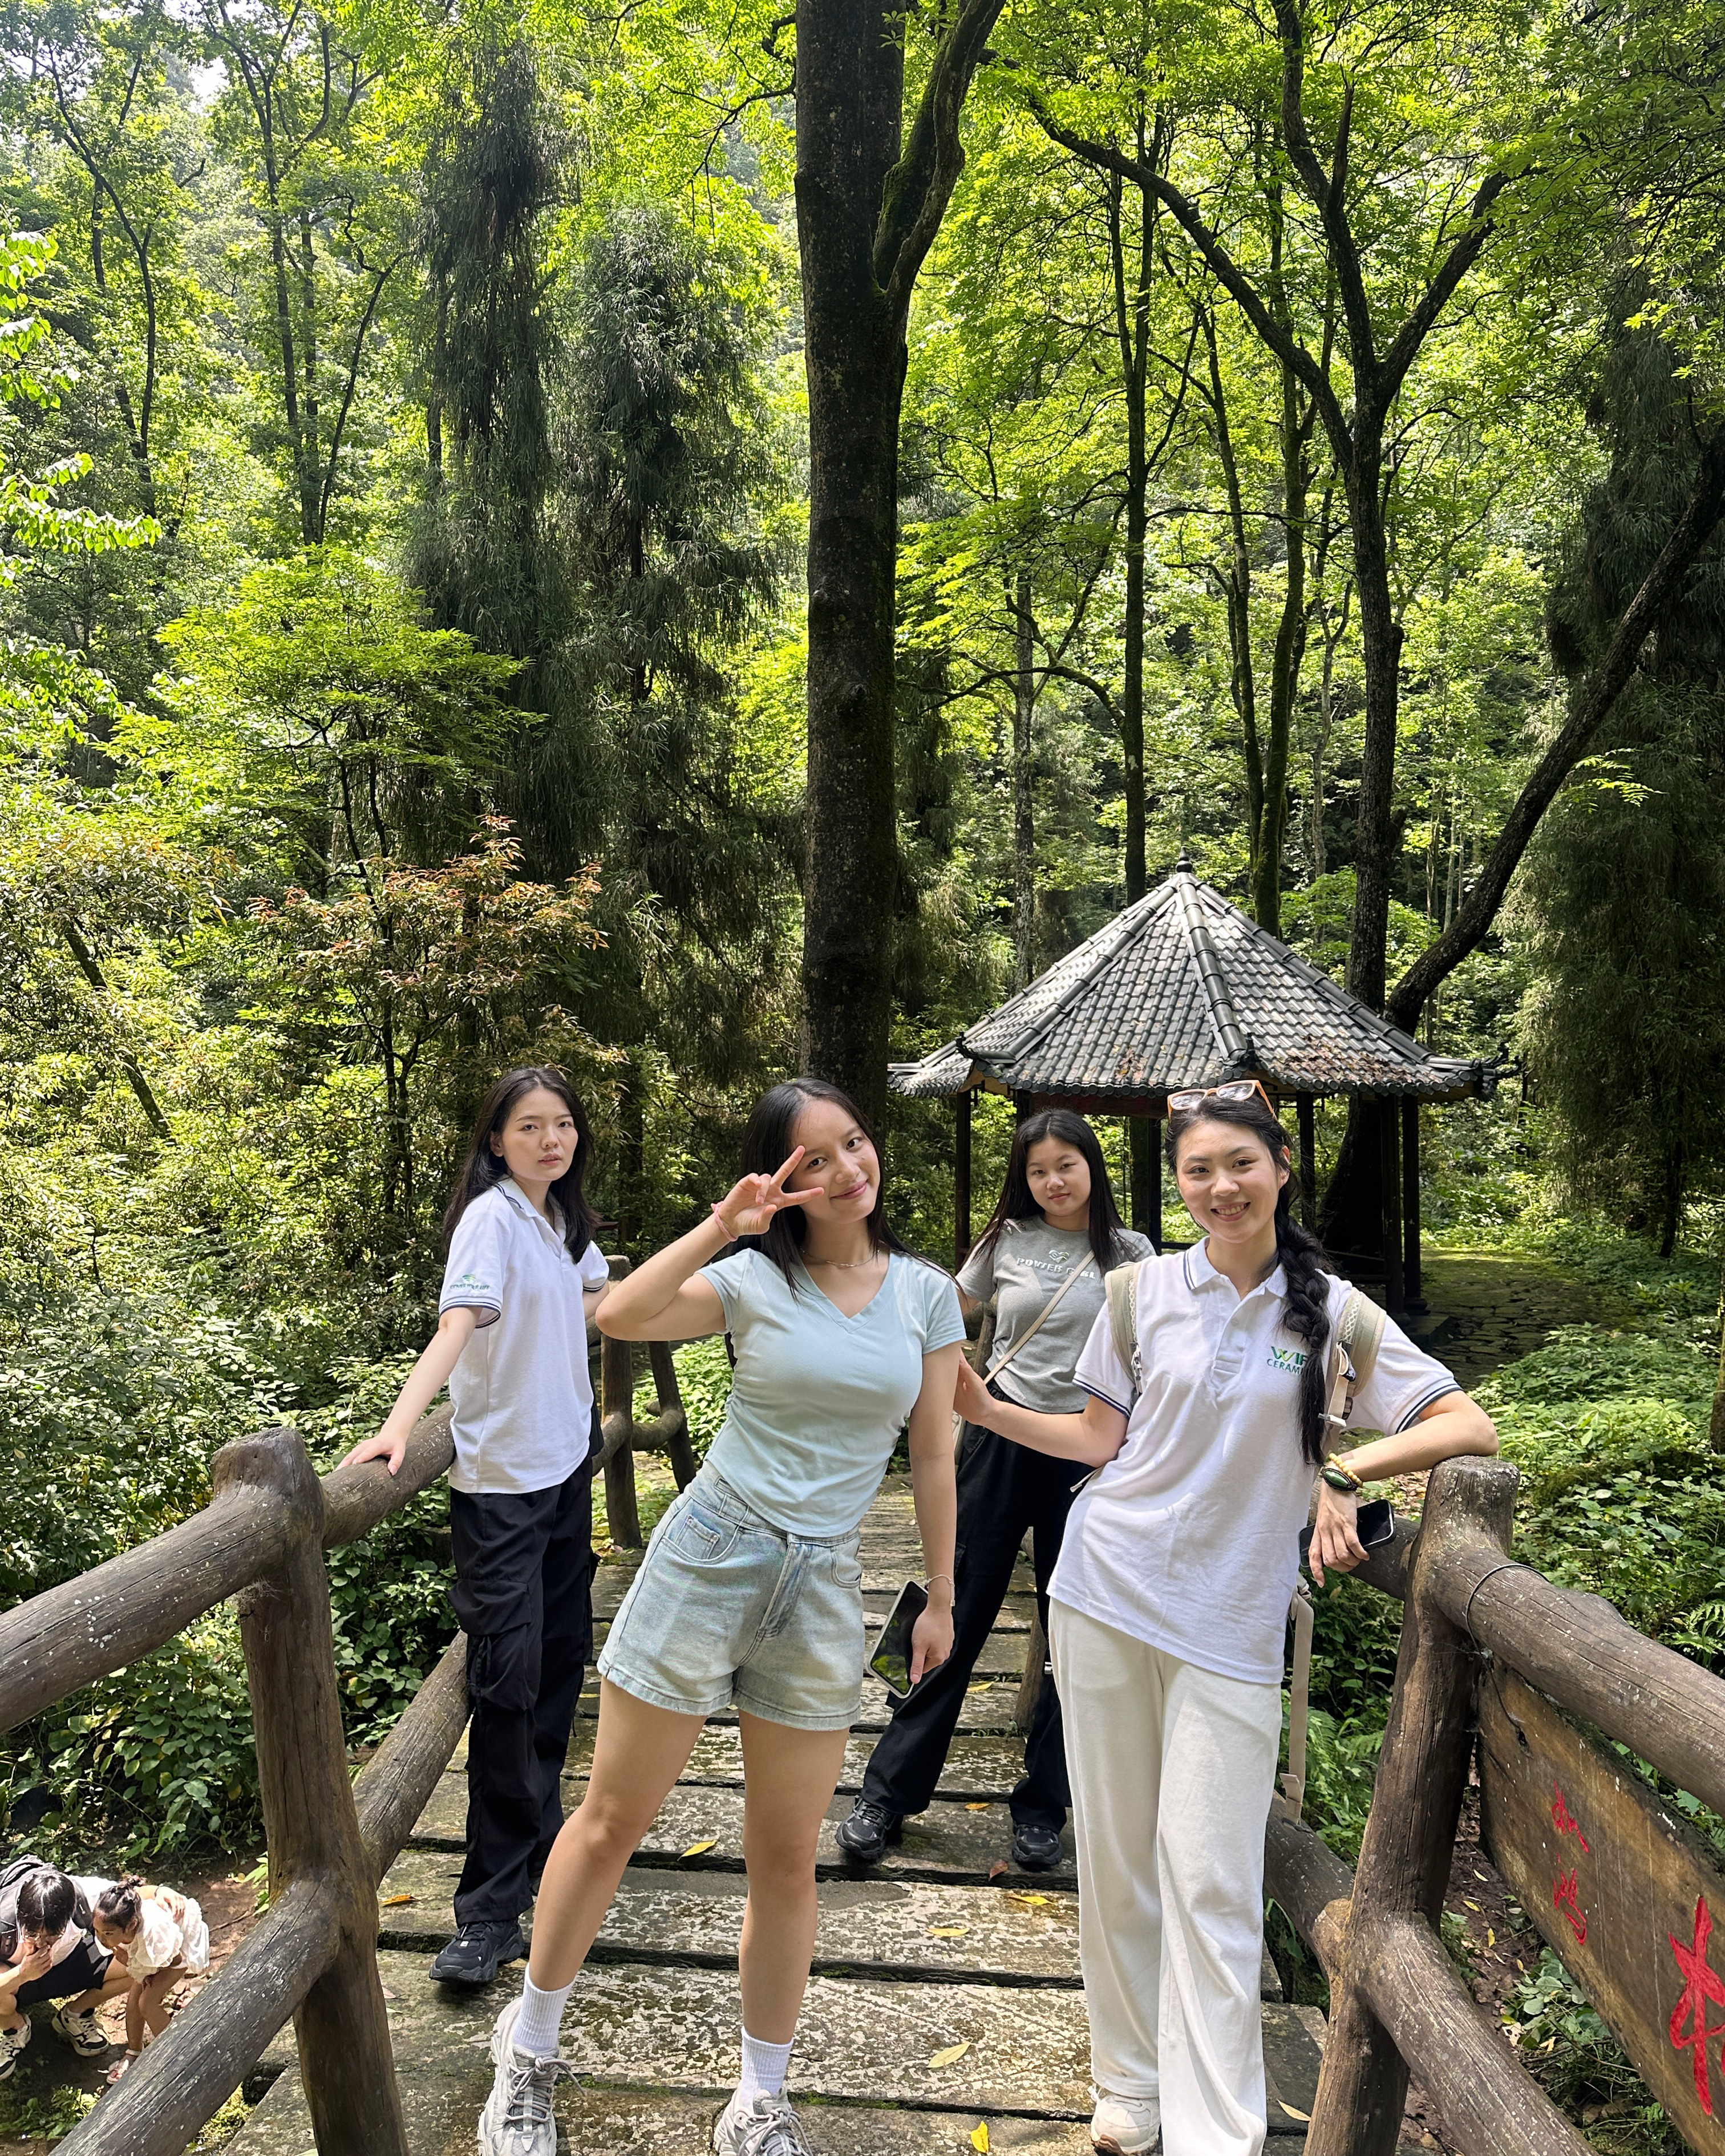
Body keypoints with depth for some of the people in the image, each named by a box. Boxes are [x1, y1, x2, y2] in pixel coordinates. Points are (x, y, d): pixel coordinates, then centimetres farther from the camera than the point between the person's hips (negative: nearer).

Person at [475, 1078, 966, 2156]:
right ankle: (530, 2047, 36)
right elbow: (621, 1318, -21)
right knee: (613, 1823, 11)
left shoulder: (927, 1291, 2)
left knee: (786, 1858, 12)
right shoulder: (754, 1279, -4)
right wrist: (720, 1225, -25)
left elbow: (935, 1455, 6)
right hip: (706, 1558, -1)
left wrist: (941, 1596, 9)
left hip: (823, 1585, 2)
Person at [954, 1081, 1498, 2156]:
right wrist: (985, 1407, 0)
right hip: (1108, 1594, 2)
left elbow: (1471, 1426, -9)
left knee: (1209, 1885, -1)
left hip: (1230, 1625, -2)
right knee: (1115, 1859, 13)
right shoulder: (1146, 1291, 0)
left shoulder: (1331, 1309, -4)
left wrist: (1345, 1470, -21)